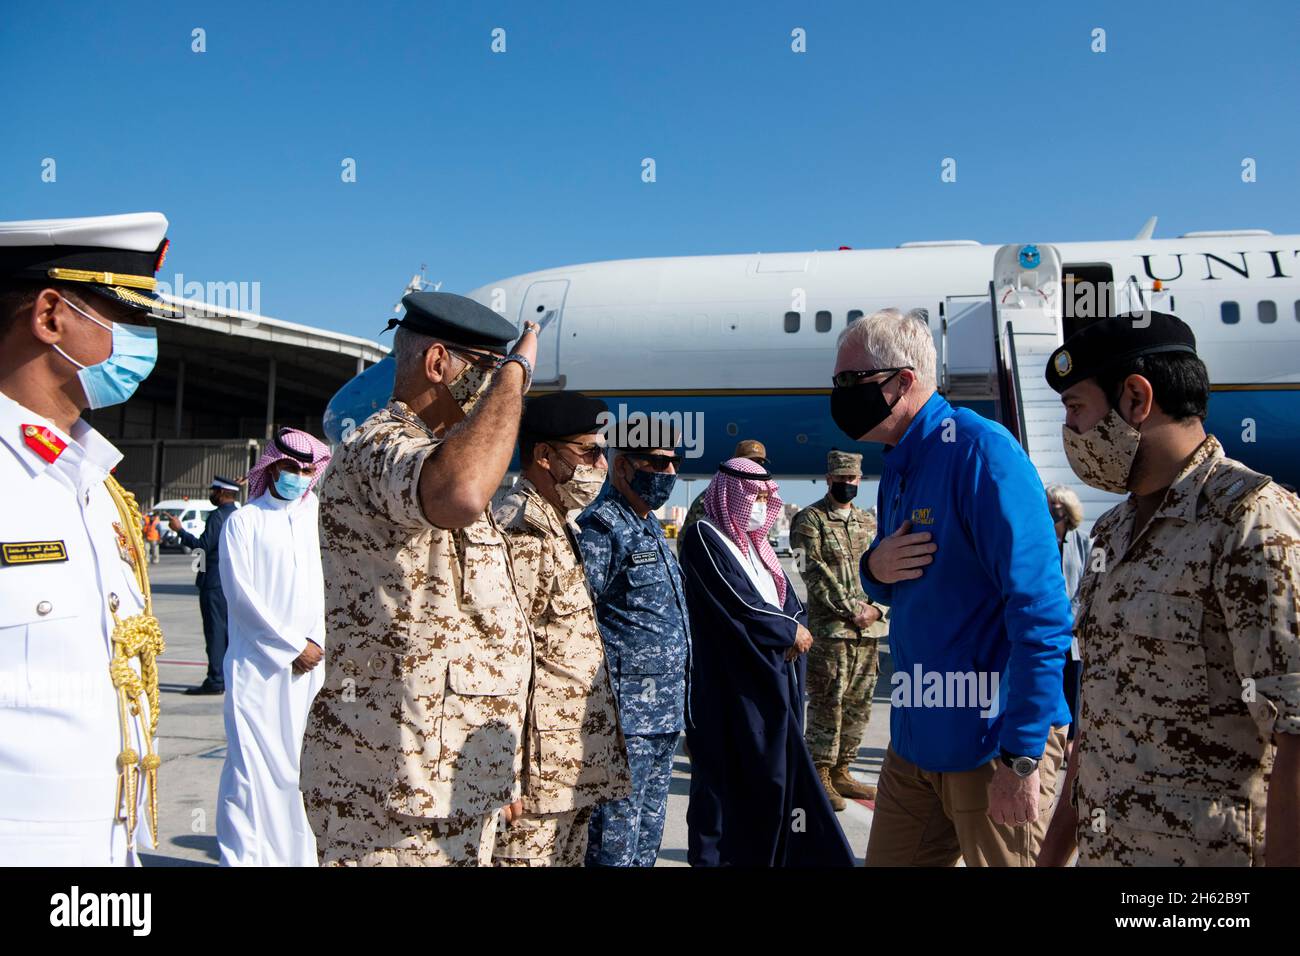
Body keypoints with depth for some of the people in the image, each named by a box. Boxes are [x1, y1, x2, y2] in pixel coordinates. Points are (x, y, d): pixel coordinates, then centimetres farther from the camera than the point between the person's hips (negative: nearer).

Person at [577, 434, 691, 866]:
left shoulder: (650, 526, 16)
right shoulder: (601, 528, -14)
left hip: (664, 712, 10)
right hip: (626, 712, -10)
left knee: (649, 827, 17)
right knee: (616, 831, -3)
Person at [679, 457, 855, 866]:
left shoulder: (753, 541, 16)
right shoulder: (704, 537, -10)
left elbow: (789, 598, 12)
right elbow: (738, 604, -17)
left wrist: (795, 629, -10)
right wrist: (789, 631, -7)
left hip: (771, 674, 8)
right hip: (730, 680, -8)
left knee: (775, 767, 9)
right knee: (729, 771, -1)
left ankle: (767, 851, 18)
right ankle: (715, 853, 10)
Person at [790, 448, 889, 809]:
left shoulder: (869, 522, 17)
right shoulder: (810, 520, -2)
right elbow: (816, 573, -10)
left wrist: (877, 608, -4)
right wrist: (851, 610, -14)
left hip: (869, 629, 6)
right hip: (830, 628, -6)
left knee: (859, 704, 10)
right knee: (827, 704, -4)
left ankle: (841, 770, 20)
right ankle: (821, 775, 5)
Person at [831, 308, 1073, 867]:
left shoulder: (980, 450, -18)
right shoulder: (898, 468, 9)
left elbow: (1041, 611, -22)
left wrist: (1021, 757, -21)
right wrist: (876, 570, -6)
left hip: (993, 740, -8)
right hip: (915, 737, 8)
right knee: (888, 861, 16)